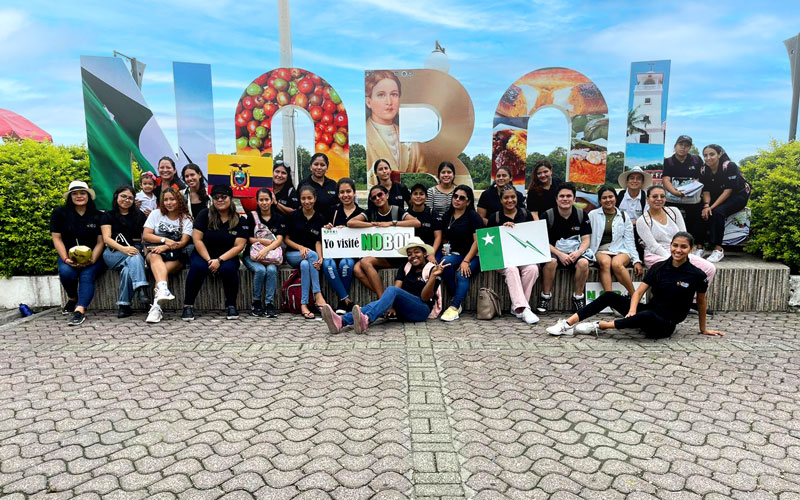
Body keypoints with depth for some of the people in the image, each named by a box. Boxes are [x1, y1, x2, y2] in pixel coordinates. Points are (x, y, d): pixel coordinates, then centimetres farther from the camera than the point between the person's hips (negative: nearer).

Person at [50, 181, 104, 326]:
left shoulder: (97, 215, 5)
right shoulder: (59, 213, 5)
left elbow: (100, 241, 1)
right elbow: (56, 238, 1)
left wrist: (92, 259, -15)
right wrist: (65, 258, -13)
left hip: (92, 256, -1)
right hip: (69, 255, 1)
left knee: (87, 276, -28)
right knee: (66, 272, -29)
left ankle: (80, 310, -41)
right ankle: (72, 298, 0)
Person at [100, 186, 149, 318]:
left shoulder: (140, 216, 21)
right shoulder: (108, 216, 14)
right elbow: (106, 238, -1)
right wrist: (124, 249, -20)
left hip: (136, 249, 2)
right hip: (113, 253, -1)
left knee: (128, 269, -35)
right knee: (134, 258, -37)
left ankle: (124, 305, -34)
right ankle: (141, 290, -54)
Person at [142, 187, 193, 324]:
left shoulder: (186, 219, 8)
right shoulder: (156, 214, 13)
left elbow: (183, 242, -5)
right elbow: (145, 235, 3)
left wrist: (166, 247, -22)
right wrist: (165, 240, -12)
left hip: (176, 257, -1)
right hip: (156, 252, 1)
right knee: (155, 256, -36)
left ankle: (156, 305, -40)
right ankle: (163, 289, -61)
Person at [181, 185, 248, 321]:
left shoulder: (240, 220, -2)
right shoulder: (204, 214, -1)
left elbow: (239, 246, -8)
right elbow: (197, 239, -6)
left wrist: (219, 260, -19)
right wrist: (209, 260, -16)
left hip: (227, 256, 0)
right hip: (203, 254, 0)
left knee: (229, 269, -33)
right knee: (198, 267, -32)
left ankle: (231, 305, -13)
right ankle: (188, 305, -16)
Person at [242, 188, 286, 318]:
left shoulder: (279, 218, 7)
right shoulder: (252, 216, 6)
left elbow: (279, 240, -6)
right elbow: (247, 238, 2)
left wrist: (266, 249, -22)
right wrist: (262, 241, -13)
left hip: (272, 254, 1)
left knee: (271, 270, -32)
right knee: (260, 270, -31)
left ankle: (269, 304, -24)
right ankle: (256, 303, -15)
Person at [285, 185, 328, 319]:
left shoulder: (320, 218, 3)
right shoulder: (294, 216, 0)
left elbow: (318, 242, -2)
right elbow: (287, 239, 2)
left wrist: (320, 258, -21)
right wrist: (300, 247, -16)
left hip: (311, 255, 1)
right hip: (293, 254, -1)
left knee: (305, 265, -35)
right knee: (312, 254, -34)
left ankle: (304, 305, -35)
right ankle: (318, 295, -37)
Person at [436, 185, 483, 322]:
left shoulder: (474, 217, -2)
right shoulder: (447, 216, 15)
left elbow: (477, 241, -10)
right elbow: (444, 237, 27)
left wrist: (466, 261, -19)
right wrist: (445, 248, 4)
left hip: (472, 255, -4)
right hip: (454, 253, 4)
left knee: (463, 275, -33)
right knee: (445, 262, -31)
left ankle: (454, 307, -37)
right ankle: (455, 299, -22)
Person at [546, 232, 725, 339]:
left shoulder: (696, 275, -7)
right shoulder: (658, 268, 2)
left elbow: (701, 302, 8)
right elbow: (639, 292, -4)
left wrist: (703, 329, 17)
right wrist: (632, 310, -24)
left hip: (666, 325, -4)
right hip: (648, 313, 4)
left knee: (648, 315, -41)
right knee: (609, 296, -16)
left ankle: (601, 326, -29)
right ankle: (568, 324, -24)